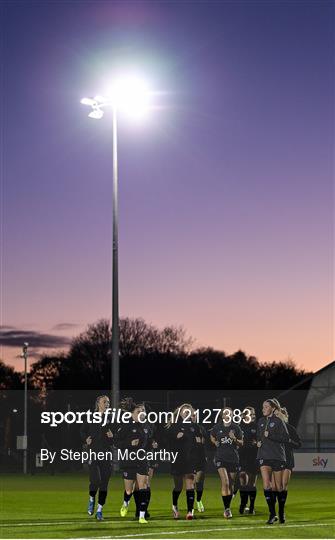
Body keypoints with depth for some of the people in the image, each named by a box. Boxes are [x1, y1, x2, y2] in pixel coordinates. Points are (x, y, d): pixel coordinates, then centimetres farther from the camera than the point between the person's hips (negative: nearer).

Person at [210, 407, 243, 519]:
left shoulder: (236, 428, 1)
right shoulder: (217, 427, 1)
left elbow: (241, 443, 4)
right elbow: (212, 436, 21)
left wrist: (235, 439, -14)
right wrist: (215, 442, 3)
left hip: (233, 458, 2)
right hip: (221, 457, -2)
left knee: (231, 484, 9)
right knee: (225, 482, -16)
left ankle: (228, 507, 25)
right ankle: (226, 509, -15)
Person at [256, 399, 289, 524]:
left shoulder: (278, 421, -3)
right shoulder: (260, 421, 13)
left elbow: (286, 438, -10)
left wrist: (270, 436, -16)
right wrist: (258, 442, 7)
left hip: (278, 456, -3)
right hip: (264, 456, 3)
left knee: (278, 487, 5)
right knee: (266, 485, -13)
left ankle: (281, 513, 23)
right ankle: (272, 514, -12)